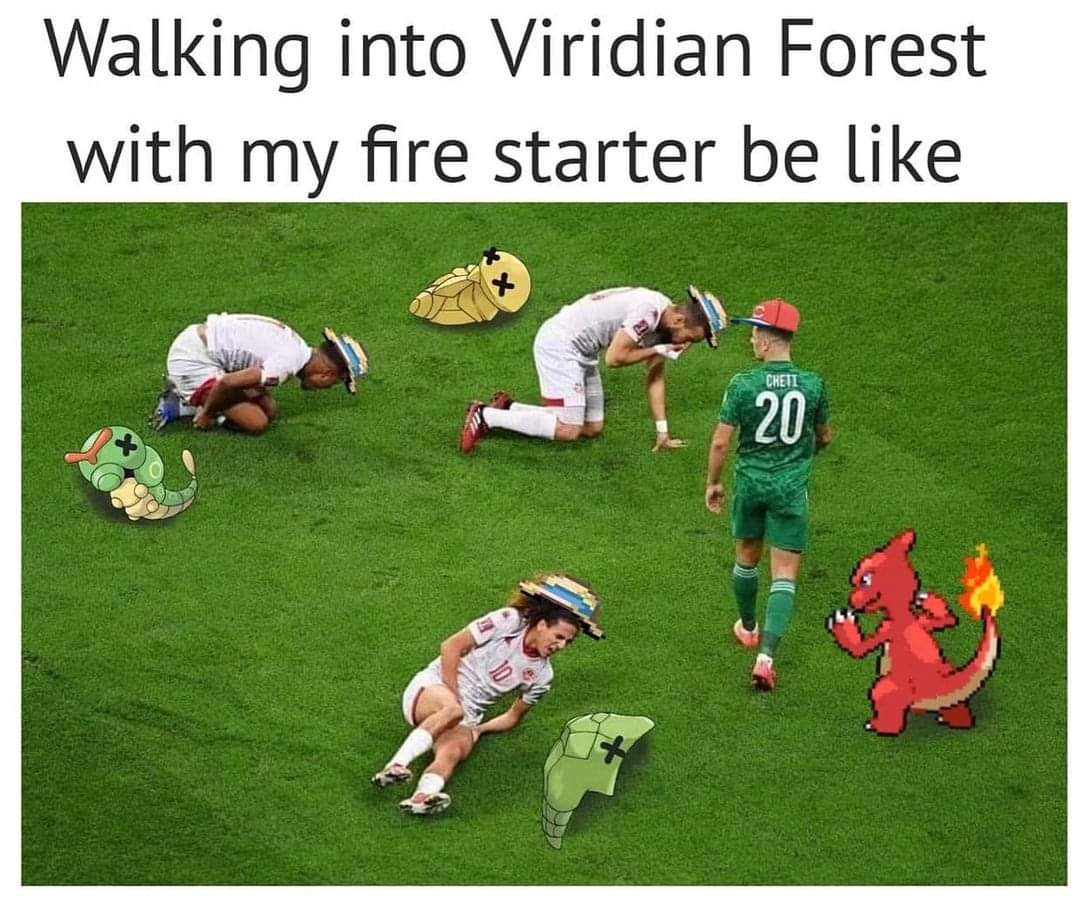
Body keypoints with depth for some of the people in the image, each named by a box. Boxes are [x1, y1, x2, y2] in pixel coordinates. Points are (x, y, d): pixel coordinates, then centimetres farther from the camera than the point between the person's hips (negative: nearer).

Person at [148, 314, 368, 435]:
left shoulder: (296, 346, 6)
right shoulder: (290, 362, -25)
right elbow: (229, 382, -29)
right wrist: (207, 413, -11)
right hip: (193, 360, -10)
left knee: (270, 411, 10)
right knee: (256, 423, -12)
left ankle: (186, 392, 12)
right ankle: (179, 407, -4)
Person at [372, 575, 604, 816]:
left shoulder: (541, 675, 4)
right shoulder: (510, 621, -10)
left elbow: (513, 717, 17)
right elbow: (451, 647, -10)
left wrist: (478, 729, 3)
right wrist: (453, 699, -12)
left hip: (467, 718, 3)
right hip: (431, 687, -3)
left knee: (453, 752, -31)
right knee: (451, 709, -39)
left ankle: (423, 797, -60)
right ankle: (397, 765, -48)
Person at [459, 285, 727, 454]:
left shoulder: (663, 322, 4)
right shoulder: (648, 311, -26)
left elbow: (654, 378, 11)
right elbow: (614, 358, -24)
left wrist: (663, 432, 8)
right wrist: (657, 350, -12)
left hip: (581, 351, 10)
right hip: (559, 343, -10)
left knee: (592, 428, 11)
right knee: (567, 430, -13)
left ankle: (509, 409, 16)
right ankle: (486, 416, -5)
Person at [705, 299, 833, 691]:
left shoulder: (743, 384, -14)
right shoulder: (813, 385, -8)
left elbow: (721, 442, -9)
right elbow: (824, 437, 8)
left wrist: (712, 483, 7)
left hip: (751, 483, 0)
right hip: (792, 487, 0)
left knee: (747, 558, 24)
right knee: (784, 575, 1)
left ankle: (748, 629, 45)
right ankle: (766, 655, -13)